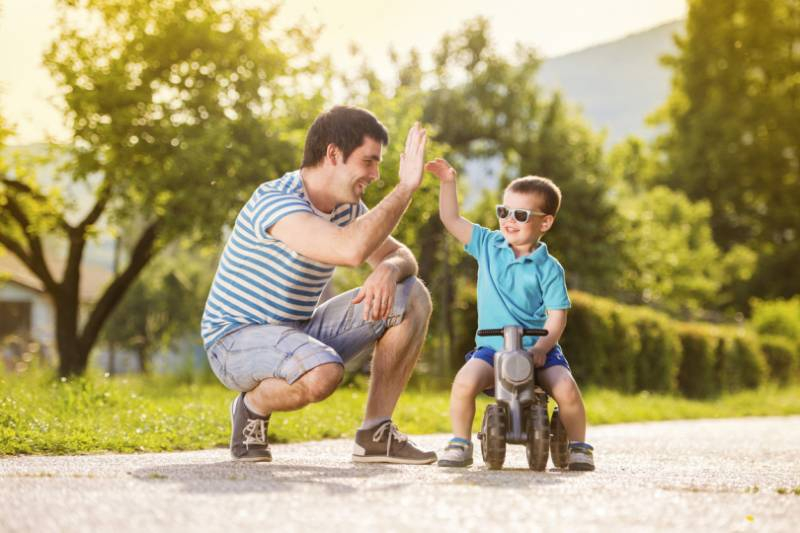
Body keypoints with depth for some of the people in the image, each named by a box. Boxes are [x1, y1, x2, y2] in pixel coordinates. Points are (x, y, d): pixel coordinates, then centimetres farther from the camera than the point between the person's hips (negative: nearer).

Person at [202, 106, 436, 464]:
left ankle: (376, 433, -2)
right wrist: (406, 187, -30)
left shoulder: (348, 206, 5)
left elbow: (402, 257, 8)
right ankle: (253, 406, -5)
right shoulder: (275, 201, -25)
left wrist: (388, 270, -18)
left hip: (300, 331, 8)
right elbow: (351, 250, -39)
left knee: (412, 298, -5)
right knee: (323, 373, -40)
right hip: (236, 338, -8)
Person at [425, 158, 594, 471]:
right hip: (492, 347, 2)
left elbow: (557, 316, -6)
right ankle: (460, 443, -7)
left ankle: (578, 447, 0)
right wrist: (448, 182, -2)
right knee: (465, 381, -28)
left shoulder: (548, 268, -2)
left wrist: (541, 347, -20)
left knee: (566, 389, -25)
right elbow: (451, 220, 8)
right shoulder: (488, 245, 7)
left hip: (537, 346, -1)